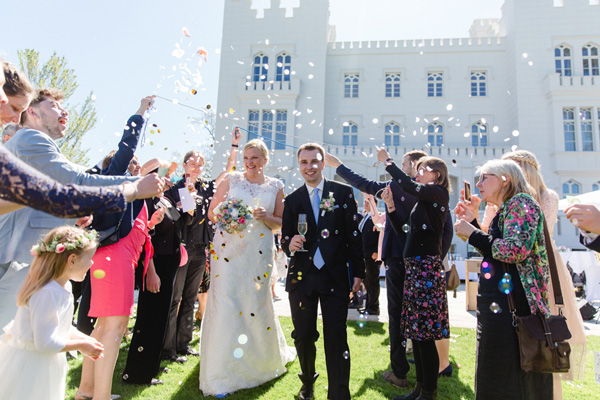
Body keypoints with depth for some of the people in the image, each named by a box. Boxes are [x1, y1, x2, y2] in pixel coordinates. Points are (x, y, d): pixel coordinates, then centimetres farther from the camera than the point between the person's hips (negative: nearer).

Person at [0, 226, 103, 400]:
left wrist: (85, 339, 3)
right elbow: (45, 343, -27)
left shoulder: (63, 286, 2)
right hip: (29, 365, -10)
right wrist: (80, 345, -15)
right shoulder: (48, 293, -29)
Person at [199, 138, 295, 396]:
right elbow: (211, 213, 8)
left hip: (259, 252, 1)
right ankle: (221, 374, 8)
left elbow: (280, 223, 10)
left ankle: (265, 357, 34)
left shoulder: (275, 187, 9)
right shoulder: (230, 181, 7)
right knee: (225, 302, -5)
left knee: (256, 302, 5)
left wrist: (266, 218, -10)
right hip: (228, 248, 0)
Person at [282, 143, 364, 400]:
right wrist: (289, 244, -15)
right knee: (303, 336, 13)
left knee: (336, 338, -1)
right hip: (301, 277, 3)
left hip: (334, 276, -2)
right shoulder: (292, 200, 8)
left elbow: (353, 234, 1)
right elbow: (285, 239, 9)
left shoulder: (343, 193, 2)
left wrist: (358, 272, -2)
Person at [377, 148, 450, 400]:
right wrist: (390, 206, 8)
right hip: (414, 266, 9)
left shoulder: (438, 193, -5)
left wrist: (387, 160, -10)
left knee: (425, 334, -3)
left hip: (427, 266, -9)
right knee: (416, 331, 14)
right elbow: (403, 231, 18)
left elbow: (407, 185, -22)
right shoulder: (424, 200, 19)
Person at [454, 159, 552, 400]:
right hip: (497, 306, 10)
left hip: (511, 306, -10)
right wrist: (472, 223, 17)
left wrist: (472, 234, -14)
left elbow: (515, 251, -25)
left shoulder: (521, 202, -11)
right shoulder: (505, 210, 19)